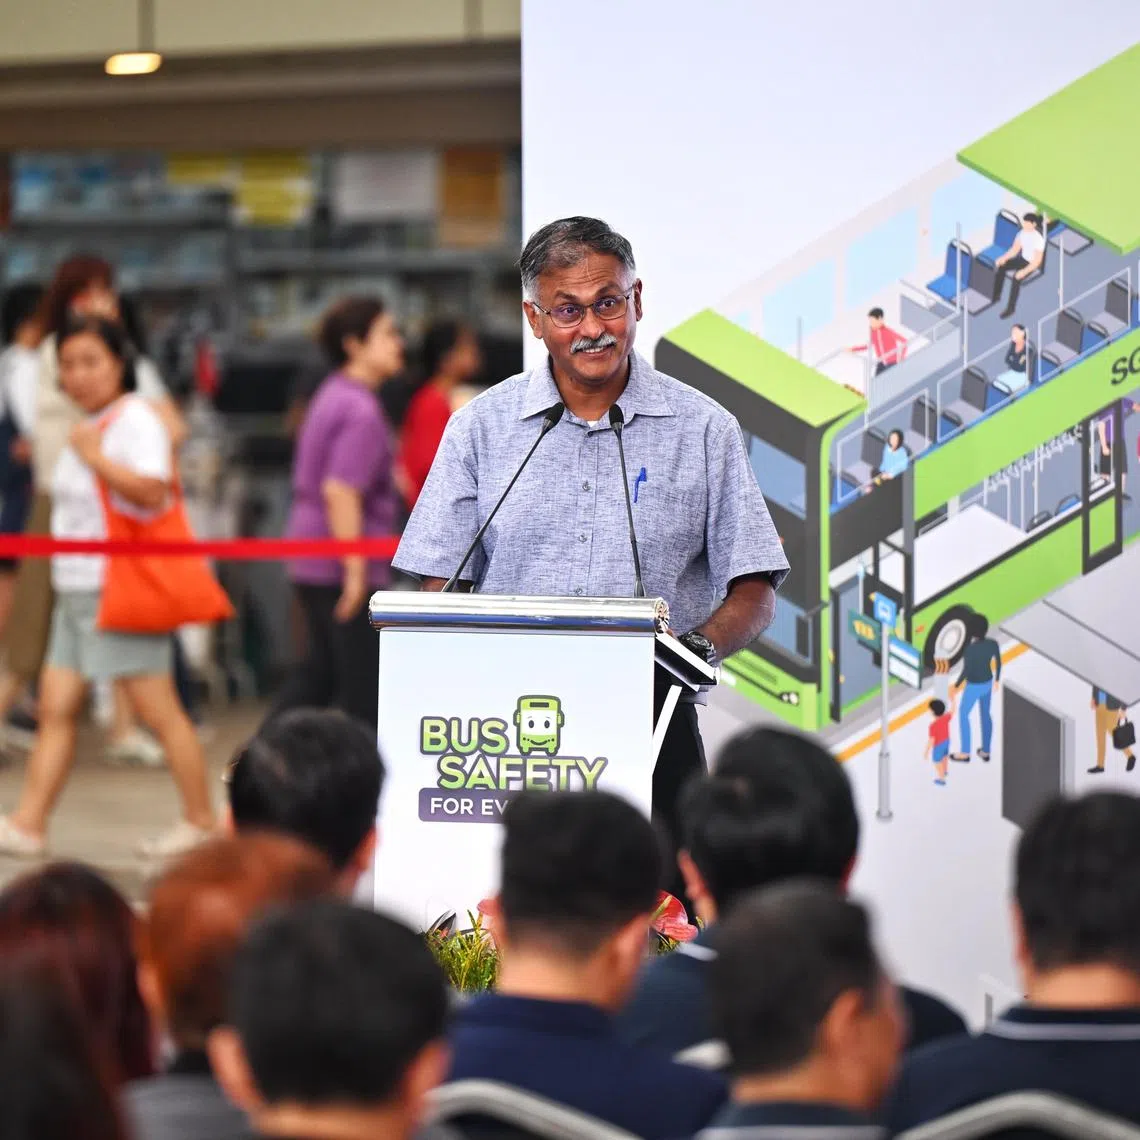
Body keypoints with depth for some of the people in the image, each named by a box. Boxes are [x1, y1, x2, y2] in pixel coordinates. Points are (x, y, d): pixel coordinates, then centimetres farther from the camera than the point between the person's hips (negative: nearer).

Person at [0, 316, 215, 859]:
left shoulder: (136, 420, -11)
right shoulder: (88, 427, 17)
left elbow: (152, 491, -25)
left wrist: (96, 458, -26)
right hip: (75, 587, 9)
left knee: (159, 710, -2)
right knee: (55, 708, 4)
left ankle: (201, 820, 6)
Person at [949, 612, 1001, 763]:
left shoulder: (969, 649, -35)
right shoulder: (993, 643, -18)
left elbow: (965, 672, -25)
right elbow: (998, 663, -3)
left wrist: (956, 686, -6)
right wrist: (997, 679, 15)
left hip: (974, 686, -5)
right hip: (987, 683, 5)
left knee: (963, 715, 18)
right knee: (985, 714, 25)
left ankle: (965, 753, 29)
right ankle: (985, 751, 37)